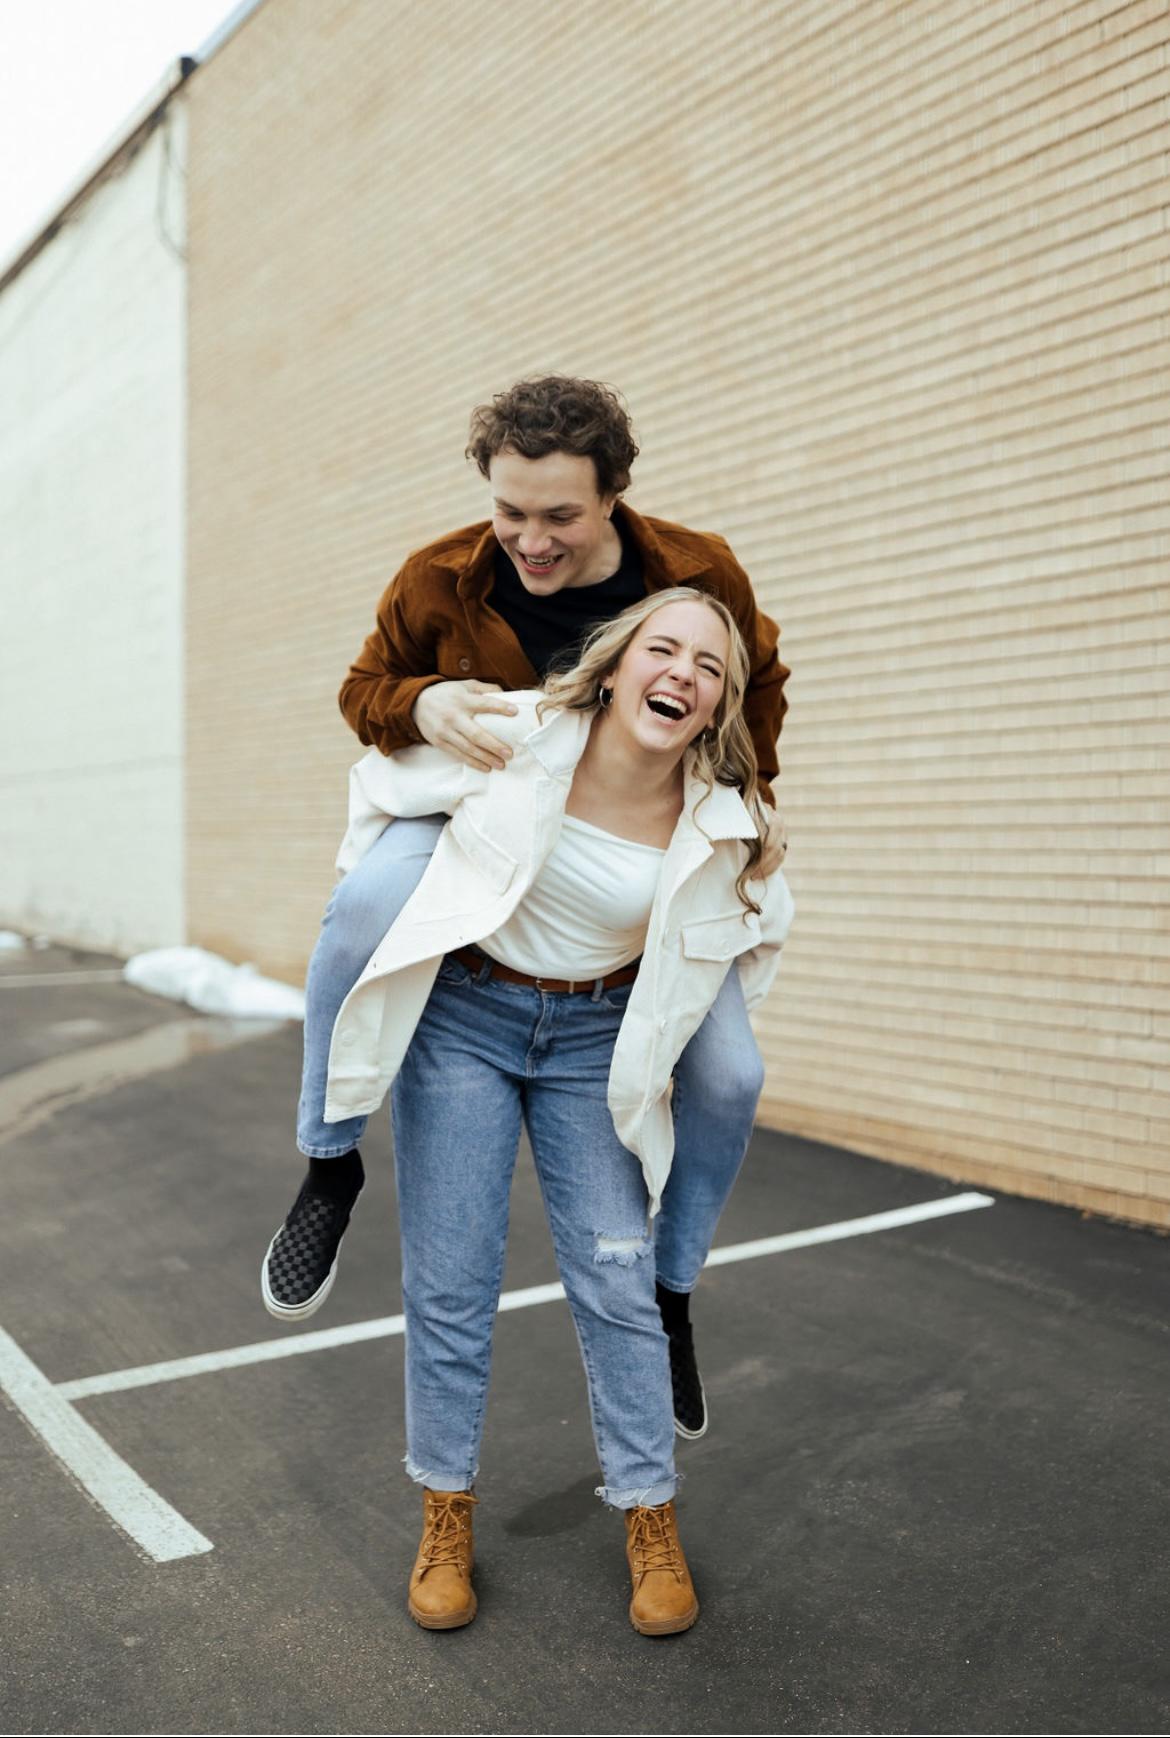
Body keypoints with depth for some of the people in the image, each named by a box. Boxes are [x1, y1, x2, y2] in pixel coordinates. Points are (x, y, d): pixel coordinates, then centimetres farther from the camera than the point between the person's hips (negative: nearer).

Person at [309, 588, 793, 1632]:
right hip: (461, 1016, -1)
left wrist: (695, 1048, 8)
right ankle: (446, 1518, 23)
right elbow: (381, 788, -1)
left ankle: (652, 1523, 20)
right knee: (449, 1282, 4)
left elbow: (760, 929, 8)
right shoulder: (515, 740, -18)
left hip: (597, 1041, 1)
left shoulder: (721, 825, -13)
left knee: (618, 1281, 1)